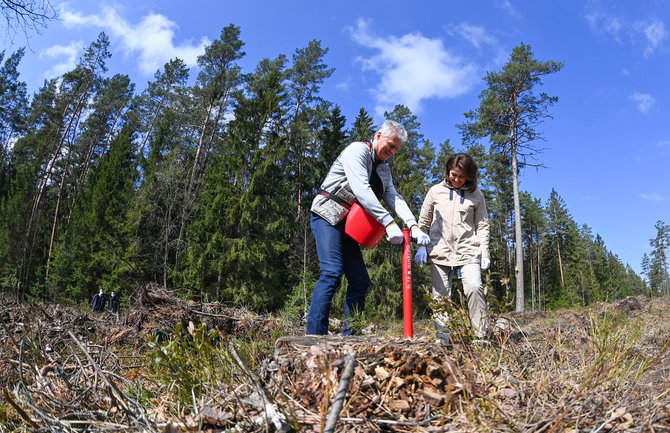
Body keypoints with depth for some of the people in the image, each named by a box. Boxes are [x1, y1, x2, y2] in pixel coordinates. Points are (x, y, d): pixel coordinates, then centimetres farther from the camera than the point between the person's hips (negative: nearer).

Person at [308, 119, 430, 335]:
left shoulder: (384, 170, 20)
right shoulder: (357, 150, -8)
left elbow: (395, 198, 8)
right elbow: (361, 190, -21)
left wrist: (413, 226, -11)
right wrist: (389, 223, -28)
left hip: (349, 226, 9)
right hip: (328, 216, -9)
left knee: (360, 281, 1)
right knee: (332, 272, -22)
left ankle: (349, 336, 6)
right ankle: (315, 335, -22)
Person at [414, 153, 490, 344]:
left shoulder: (476, 195, 9)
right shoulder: (436, 191, 10)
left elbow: (482, 225, 10)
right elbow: (423, 221, 13)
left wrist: (485, 253, 2)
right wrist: (421, 246, 4)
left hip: (468, 252, -1)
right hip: (440, 252, 1)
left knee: (474, 288, -19)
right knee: (440, 295, 0)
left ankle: (480, 335, -10)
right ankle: (442, 338, 7)